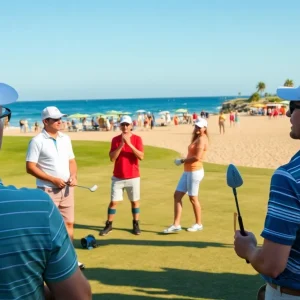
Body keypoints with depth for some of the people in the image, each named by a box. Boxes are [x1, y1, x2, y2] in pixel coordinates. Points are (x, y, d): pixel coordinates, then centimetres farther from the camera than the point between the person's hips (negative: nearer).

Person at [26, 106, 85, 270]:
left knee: (69, 223, 12)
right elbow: (30, 167, -14)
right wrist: (53, 179, -18)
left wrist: (73, 176, -5)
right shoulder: (37, 141, -11)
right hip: (48, 190, -6)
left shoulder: (65, 138, 8)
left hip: (67, 189, 6)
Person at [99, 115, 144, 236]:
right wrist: (121, 144, -18)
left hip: (133, 177, -1)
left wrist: (129, 144, -21)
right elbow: (112, 158, -9)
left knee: (135, 201, 8)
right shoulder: (115, 139, 0)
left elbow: (141, 156, -15)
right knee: (113, 202, 2)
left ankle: (136, 225, 20)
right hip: (118, 177, 1)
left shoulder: (137, 138, -3)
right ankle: (108, 225, 13)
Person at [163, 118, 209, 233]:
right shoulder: (197, 138, 18)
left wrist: (182, 161, -15)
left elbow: (197, 157, -23)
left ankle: (199, 224, 18)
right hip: (187, 171, 10)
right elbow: (193, 154, 12)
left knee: (193, 198, 2)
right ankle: (176, 225, 6)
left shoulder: (201, 139, -13)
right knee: (177, 195, 5)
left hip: (195, 171, -10)